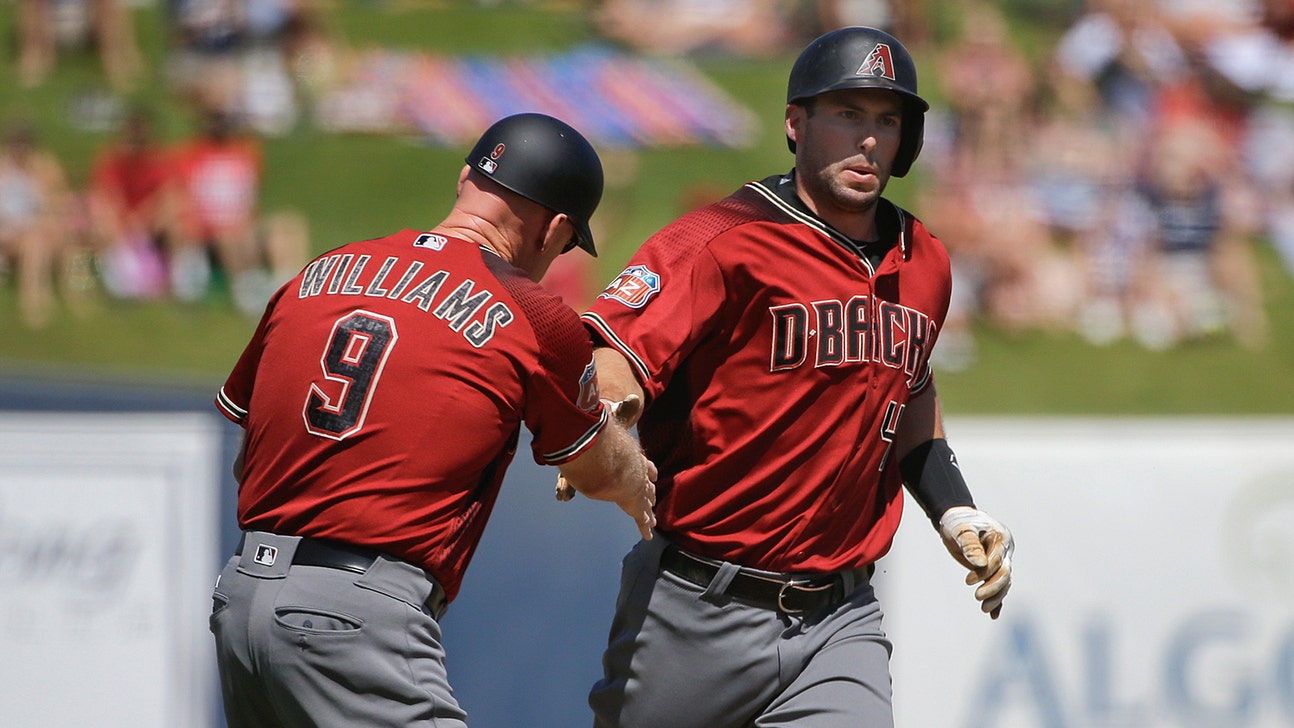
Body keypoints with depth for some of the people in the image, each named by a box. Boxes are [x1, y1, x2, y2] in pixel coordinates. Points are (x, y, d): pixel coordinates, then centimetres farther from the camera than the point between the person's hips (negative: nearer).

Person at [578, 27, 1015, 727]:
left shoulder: (923, 264, 11)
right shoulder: (724, 241, -11)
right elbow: (615, 352, -25)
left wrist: (952, 510, 19)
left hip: (839, 622, 4)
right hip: (698, 616, -4)